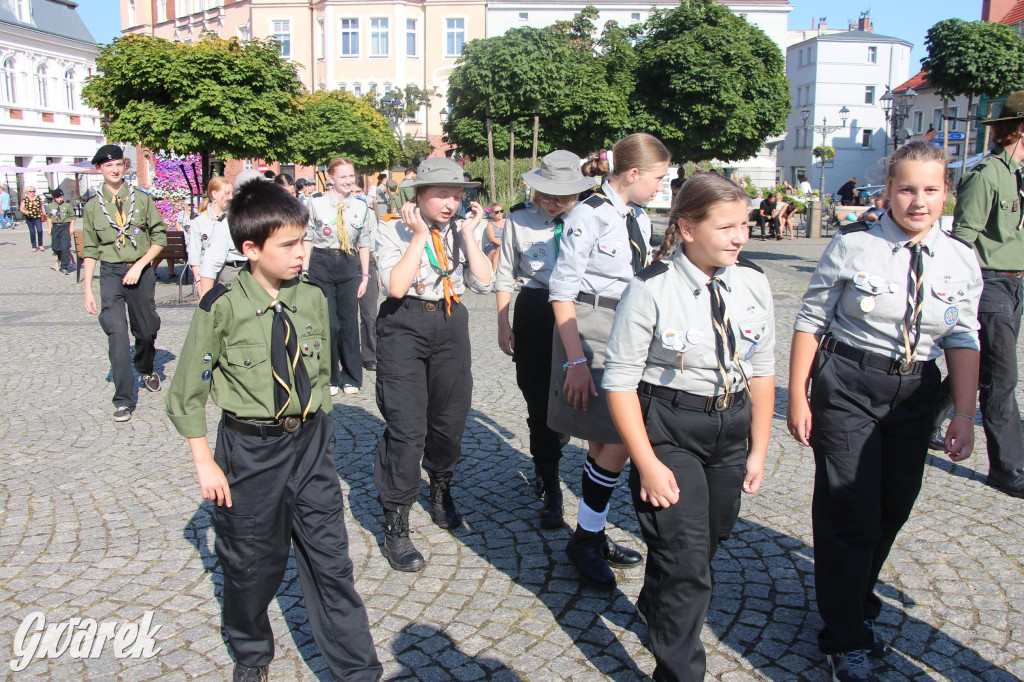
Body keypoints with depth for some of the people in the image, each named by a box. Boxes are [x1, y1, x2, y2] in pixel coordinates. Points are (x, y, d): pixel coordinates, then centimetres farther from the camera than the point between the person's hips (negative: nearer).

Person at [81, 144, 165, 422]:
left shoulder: (142, 199, 2)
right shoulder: (93, 207, 4)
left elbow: (159, 237, 2)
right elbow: (89, 251, 7)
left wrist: (139, 266, -9)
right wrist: (87, 289, 2)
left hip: (142, 271, 1)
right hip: (111, 274, -1)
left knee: (146, 329, 12)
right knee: (116, 333, -11)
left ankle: (146, 369, 44)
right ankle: (123, 399, -8)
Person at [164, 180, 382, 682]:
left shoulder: (312, 299, -2)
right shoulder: (223, 306, -13)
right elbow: (187, 391, -6)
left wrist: (316, 431, 12)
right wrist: (204, 462, -6)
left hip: (308, 443, 3)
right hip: (248, 449, -2)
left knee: (330, 559, 7)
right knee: (252, 562, 14)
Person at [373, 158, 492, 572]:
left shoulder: (460, 229, 6)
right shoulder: (394, 230, -5)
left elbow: (483, 283, -3)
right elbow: (395, 286, -19)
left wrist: (468, 234, -7)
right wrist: (420, 235, -17)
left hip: (450, 325, 5)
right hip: (405, 325, -4)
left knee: (450, 417, 13)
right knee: (406, 426, -9)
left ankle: (441, 491, 41)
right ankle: (395, 529, 2)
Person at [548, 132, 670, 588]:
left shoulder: (640, 219, 12)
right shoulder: (589, 215, -12)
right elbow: (562, 292, -14)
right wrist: (576, 359, -19)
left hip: (627, 331, 8)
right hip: (589, 330, -8)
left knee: (604, 442, 12)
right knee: (617, 441, -9)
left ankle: (594, 535, 25)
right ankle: (585, 537, 9)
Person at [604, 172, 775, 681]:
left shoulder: (752, 283, -4)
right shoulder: (651, 290, -19)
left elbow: (761, 372, 5)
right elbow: (620, 382, -16)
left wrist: (758, 449, 6)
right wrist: (648, 463, -18)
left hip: (732, 426, 6)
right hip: (668, 428, -6)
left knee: (710, 536, 22)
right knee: (685, 557, -7)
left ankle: (657, 608, 51)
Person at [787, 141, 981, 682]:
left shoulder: (960, 261, 1)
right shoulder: (852, 246, -11)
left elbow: (963, 339, 4)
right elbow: (811, 321, -7)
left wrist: (964, 415, -3)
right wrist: (798, 397, -8)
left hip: (915, 393, 4)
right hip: (846, 387, -4)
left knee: (893, 508, 14)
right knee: (850, 511, -1)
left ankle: (857, 603, 39)